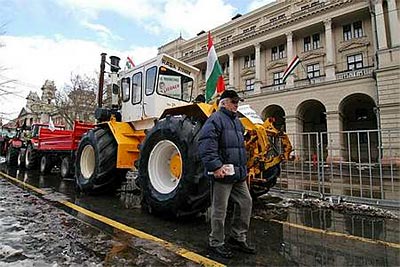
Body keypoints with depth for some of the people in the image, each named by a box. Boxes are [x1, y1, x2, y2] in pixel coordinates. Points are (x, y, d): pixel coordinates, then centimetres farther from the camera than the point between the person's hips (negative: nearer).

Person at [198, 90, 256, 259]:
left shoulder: (237, 122, 20)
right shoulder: (215, 120, -11)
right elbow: (206, 145, -22)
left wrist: (243, 167, 24)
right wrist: (215, 166, -26)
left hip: (239, 174, 10)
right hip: (222, 174, -9)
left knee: (245, 203, 15)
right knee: (220, 210, 2)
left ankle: (238, 238, 31)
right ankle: (216, 243, 21)